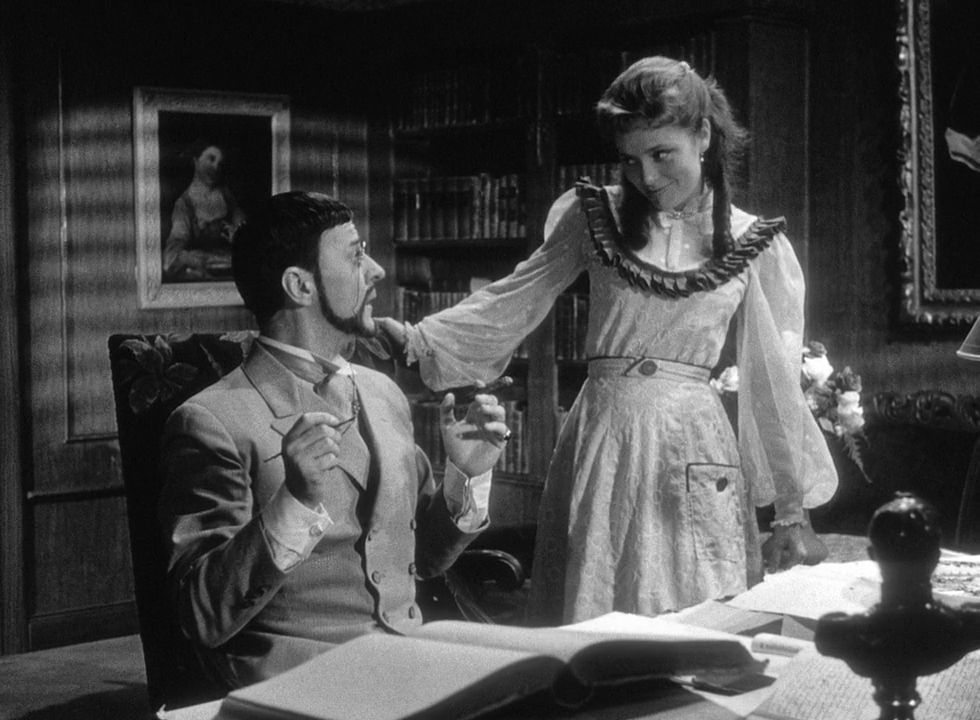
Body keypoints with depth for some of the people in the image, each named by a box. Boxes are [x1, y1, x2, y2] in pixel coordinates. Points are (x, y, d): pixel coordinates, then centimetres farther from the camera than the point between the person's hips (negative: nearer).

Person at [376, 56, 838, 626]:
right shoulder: (594, 217, 5)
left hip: (694, 454, -1)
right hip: (600, 439, 1)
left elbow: (776, 385, 6)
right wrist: (415, 339, -8)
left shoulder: (756, 247, 2)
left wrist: (793, 513, 8)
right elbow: (510, 303, 7)